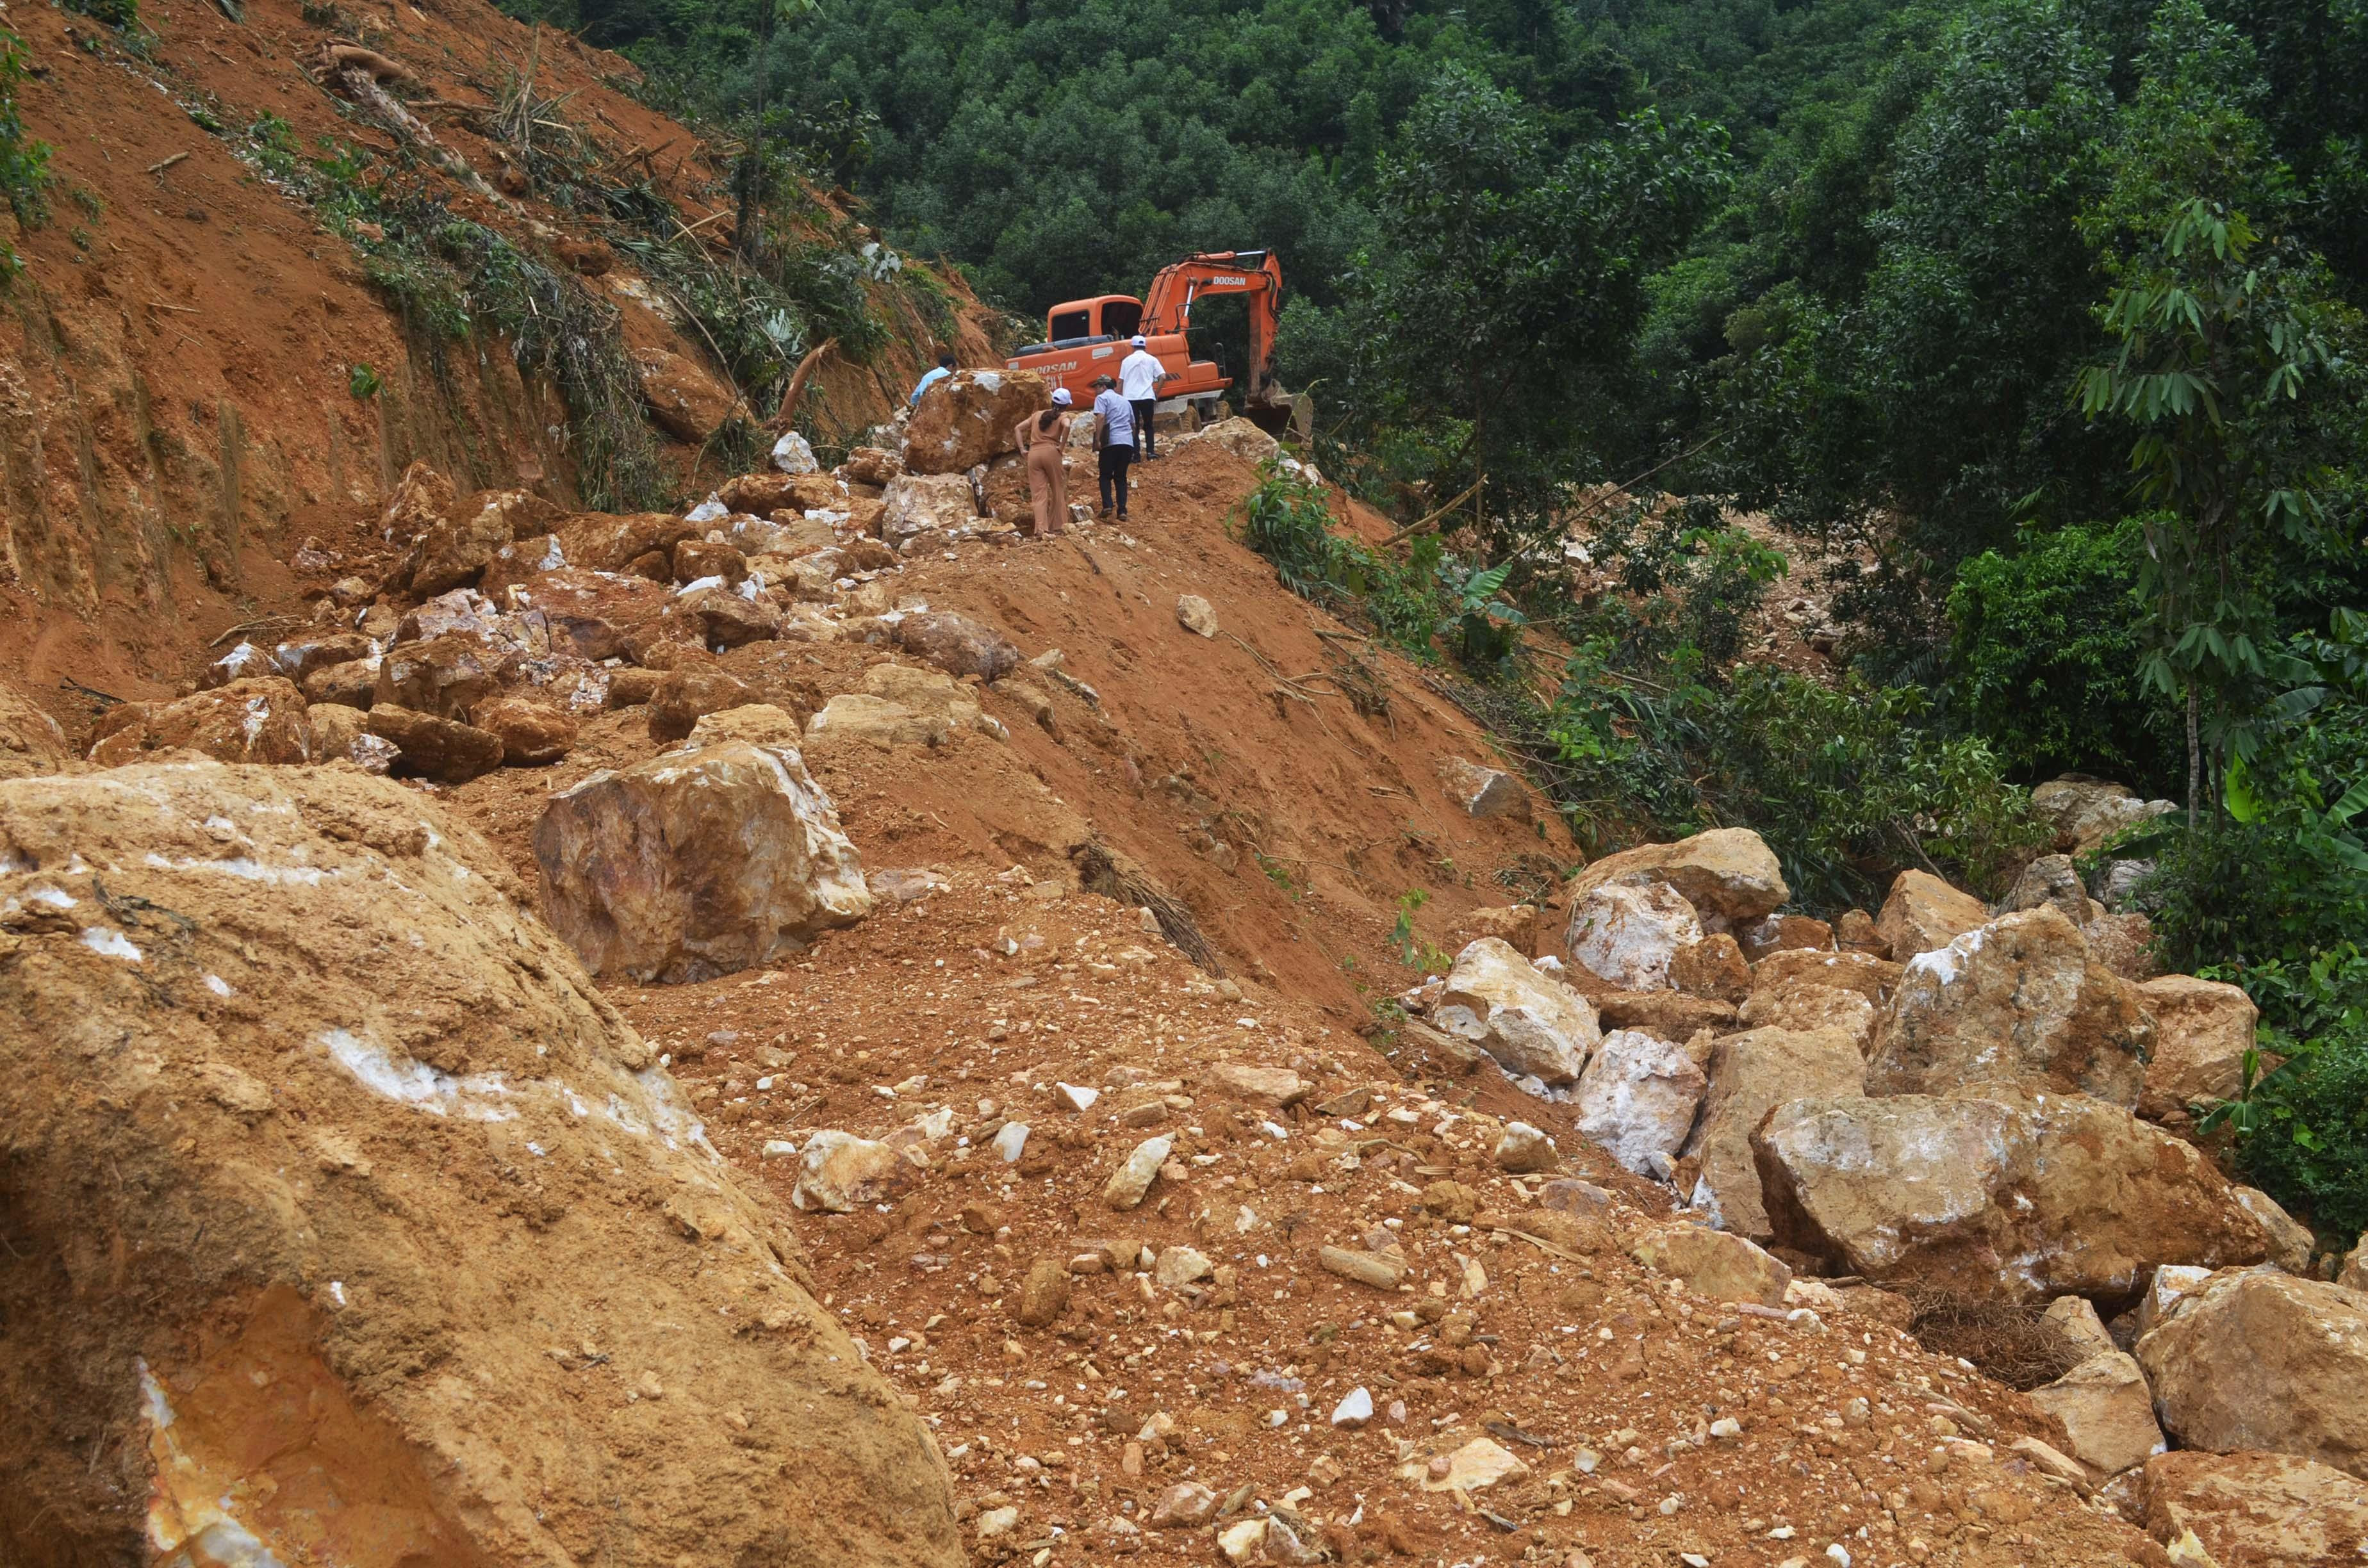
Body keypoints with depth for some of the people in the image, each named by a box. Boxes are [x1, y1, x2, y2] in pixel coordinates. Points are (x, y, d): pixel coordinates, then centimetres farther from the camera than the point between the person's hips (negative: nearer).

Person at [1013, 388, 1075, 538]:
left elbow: (1018, 429, 19)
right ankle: (1057, 526, 18)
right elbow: (1067, 426, -16)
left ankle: (1041, 529, -13)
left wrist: (1022, 449, 13)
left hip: (1033, 453, 3)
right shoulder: (1063, 416, 8)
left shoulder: (1037, 415, 22)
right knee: (1058, 490, 14)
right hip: (1051, 452, -3)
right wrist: (1062, 446, -7)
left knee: (1039, 493, 0)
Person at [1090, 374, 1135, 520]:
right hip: (1128, 442, 5)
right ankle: (1122, 511, -1)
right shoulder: (1125, 401, 25)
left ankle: (1107, 506, -12)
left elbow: (1100, 418, -12)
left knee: (1106, 476, 4)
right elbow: (1133, 424, 28)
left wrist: (1097, 439, -14)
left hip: (1112, 442, -5)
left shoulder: (1102, 398, 4)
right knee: (1121, 477, 10)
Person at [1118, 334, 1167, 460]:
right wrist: (1157, 393, 6)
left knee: (1134, 426, 5)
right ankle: (1150, 453, 3)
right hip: (1147, 397, 0)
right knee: (1148, 426, 12)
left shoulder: (1127, 360, 10)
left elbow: (1120, 381, 8)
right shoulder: (1151, 360, 6)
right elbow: (1163, 377, -3)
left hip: (1130, 397, 0)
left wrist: (1119, 397, 15)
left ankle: (1136, 454, -2)